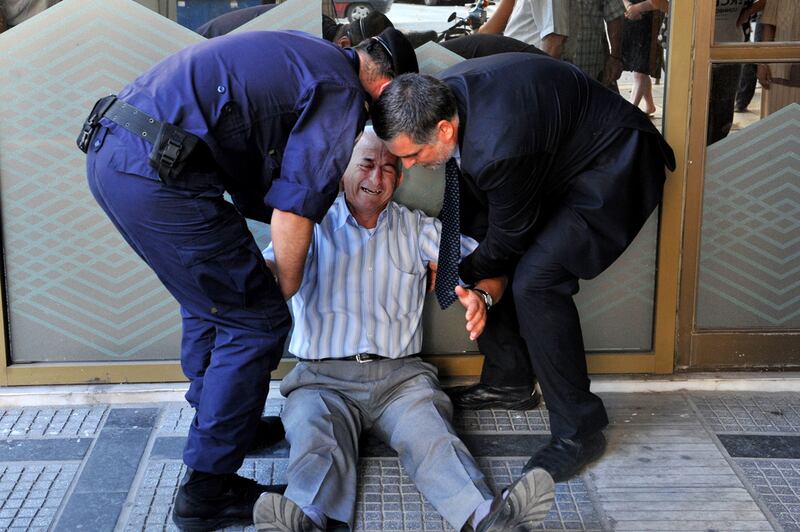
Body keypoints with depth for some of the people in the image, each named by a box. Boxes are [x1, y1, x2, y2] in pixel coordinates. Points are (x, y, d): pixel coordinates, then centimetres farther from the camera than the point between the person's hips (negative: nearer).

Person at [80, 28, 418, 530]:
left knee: (212, 302, 25)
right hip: (158, 173, -10)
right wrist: (287, 286, 8)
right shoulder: (344, 94, -3)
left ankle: (218, 425, 42)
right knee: (257, 321, 2)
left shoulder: (306, 53, 23)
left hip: (107, 148, 10)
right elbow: (293, 209, -9)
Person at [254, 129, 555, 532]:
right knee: (315, 441, -32)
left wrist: (481, 295, -13)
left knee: (432, 437, -29)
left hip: (400, 374, 1)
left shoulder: (417, 229, 20)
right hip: (322, 377, 0)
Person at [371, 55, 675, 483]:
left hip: (613, 164, -10)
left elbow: (508, 239, -20)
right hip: (555, 154, 10)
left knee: (535, 279, -23)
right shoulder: (438, 96, -13)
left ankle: (579, 431, -9)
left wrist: (458, 273, -3)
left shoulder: (499, 146, -38)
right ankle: (509, 378, 23)